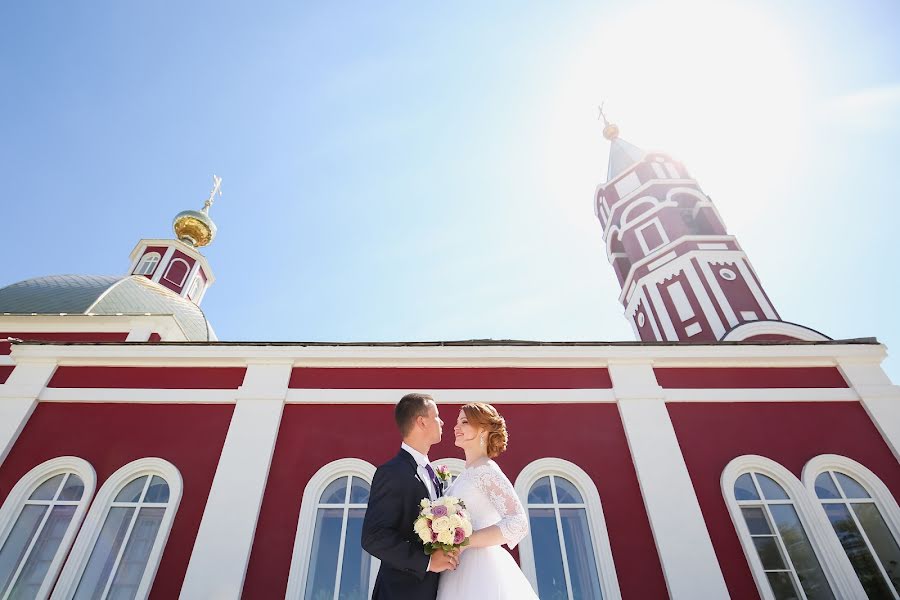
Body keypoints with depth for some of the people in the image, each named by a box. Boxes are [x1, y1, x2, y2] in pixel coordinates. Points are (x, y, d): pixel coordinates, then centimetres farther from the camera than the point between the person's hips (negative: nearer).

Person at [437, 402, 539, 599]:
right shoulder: (467, 473, 11)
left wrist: (463, 543, -22)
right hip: (462, 568, 8)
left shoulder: (486, 469, -14)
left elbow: (518, 523, -22)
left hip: (480, 569, -8)